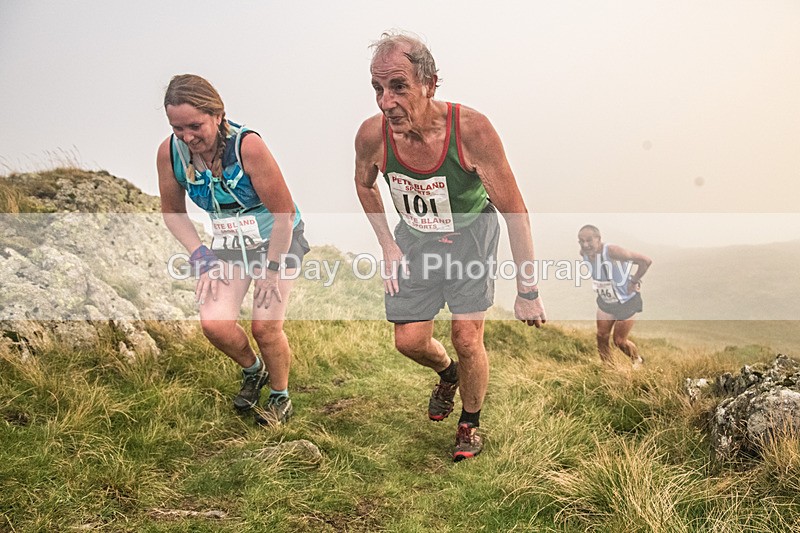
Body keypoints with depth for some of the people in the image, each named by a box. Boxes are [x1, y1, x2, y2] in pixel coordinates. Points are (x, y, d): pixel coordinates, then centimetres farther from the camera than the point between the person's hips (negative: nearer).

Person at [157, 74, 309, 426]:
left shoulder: (248, 146, -28)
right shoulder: (169, 152, -15)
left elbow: (284, 213, -21)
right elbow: (172, 211, 2)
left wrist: (272, 270, -15)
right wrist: (200, 255, -9)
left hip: (277, 240, -4)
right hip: (228, 246, 4)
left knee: (265, 327, -8)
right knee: (214, 324, -13)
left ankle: (281, 398, 21)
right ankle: (252, 371, 21)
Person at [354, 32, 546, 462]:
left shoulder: (471, 130, -32)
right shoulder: (372, 135, -24)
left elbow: (515, 212, -23)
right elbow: (364, 184, 2)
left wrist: (527, 292, -20)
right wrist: (388, 246, 0)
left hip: (470, 235, -3)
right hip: (414, 238, 3)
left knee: (467, 338, -9)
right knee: (409, 341, 3)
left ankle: (470, 423, 20)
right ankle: (447, 374, 40)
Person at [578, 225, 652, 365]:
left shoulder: (612, 251, -35)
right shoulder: (584, 253, -13)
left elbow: (646, 261, -33)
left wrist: (634, 281, -22)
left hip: (626, 302, -6)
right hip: (605, 302, 6)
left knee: (619, 341, 7)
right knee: (601, 337, 7)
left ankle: (637, 360, 38)